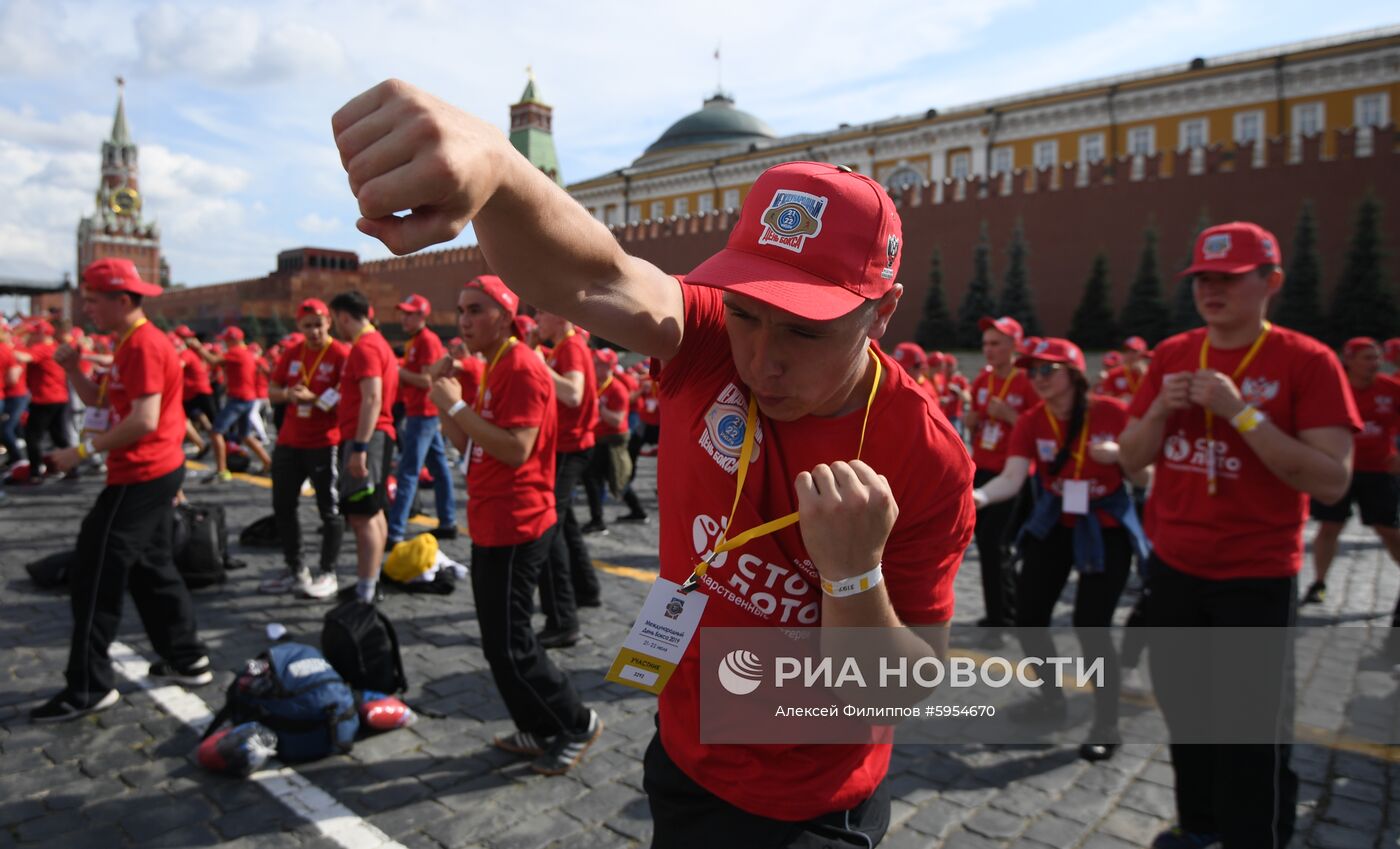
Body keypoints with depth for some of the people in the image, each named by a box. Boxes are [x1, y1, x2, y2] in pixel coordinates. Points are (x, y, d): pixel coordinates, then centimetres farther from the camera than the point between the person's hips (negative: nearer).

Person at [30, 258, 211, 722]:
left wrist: (83, 451, -19)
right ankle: (188, 660, 25)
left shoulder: (144, 345, -18)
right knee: (150, 568, 17)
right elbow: (103, 403, 20)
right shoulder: (130, 344, 16)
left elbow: (144, 420, -25)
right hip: (153, 473, 11)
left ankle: (89, 687, 5)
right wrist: (73, 370, 5)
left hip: (141, 476, -11)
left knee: (96, 574, -4)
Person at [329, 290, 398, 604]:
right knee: (373, 513, 16)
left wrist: (359, 447, -27)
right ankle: (370, 582, 26)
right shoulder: (376, 342, 18)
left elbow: (372, 398, -24)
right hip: (375, 436, 11)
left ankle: (365, 595, -7)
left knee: (362, 517, -10)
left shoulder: (364, 346, -15)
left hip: (365, 437, -11)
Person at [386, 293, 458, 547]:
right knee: (439, 468, 14)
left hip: (423, 414, -10)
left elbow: (427, 380, -21)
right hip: (419, 412, 10)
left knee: (408, 473, -10)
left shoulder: (428, 340, -13)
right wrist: (397, 373, 6)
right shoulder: (414, 341, 16)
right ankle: (448, 523, 23)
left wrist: (398, 370, -14)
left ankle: (395, 533, -8)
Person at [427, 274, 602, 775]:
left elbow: (516, 449, -26)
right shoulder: (487, 370, 14)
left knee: (507, 643, -4)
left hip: (515, 528, -10)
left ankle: (576, 724, 14)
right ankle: (539, 730, 31)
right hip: (491, 524, 10)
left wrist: (457, 405, -20)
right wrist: (444, 399, 1)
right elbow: (465, 445, 15)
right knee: (500, 638, 17)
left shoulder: (522, 367, -16)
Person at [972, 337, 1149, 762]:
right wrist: (979, 495, -43)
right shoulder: (1031, 422, -9)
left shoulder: (1112, 412, -15)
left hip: (1106, 529, -3)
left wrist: (1119, 454, -29)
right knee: (1028, 616, 4)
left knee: (1090, 625, -10)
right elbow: (1011, 478, -23)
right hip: (1053, 526, 4)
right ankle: (1051, 696, 31)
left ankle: (1107, 725, 12)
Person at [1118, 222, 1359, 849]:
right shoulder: (1171, 355, 4)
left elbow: (1332, 481, -18)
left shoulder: (1306, 362, -10)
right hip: (1171, 568, 5)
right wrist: (1160, 409, -13)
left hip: (1256, 580, -5)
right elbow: (1131, 461, 5)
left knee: (1250, 733, 4)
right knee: (1184, 710, 19)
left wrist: (1241, 412, -24)